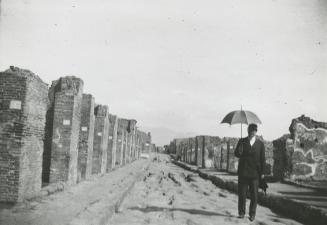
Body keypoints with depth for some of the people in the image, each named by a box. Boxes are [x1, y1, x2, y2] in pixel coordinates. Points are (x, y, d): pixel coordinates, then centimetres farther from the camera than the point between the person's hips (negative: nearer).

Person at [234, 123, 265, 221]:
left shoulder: (260, 144, 4)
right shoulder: (242, 141, 6)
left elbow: (262, 159, 6)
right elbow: (236, 154, 0)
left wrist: (262, 172, 2)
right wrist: (239, 152, -24)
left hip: (255, 173, 0)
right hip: (243, 172, 0)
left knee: (254, 195, 4)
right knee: (242, 194, 3)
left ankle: (252, 214, 16)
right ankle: (241, 212, 15)